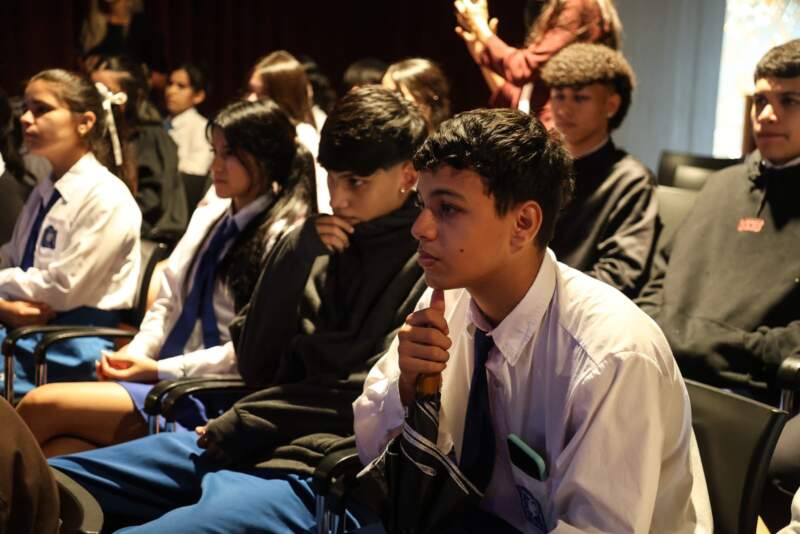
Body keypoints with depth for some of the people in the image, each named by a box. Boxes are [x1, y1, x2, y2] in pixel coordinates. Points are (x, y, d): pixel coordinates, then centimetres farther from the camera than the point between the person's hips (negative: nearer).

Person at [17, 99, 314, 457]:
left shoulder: (285, 236, -9)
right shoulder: (210, 215, 15)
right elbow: (167, 302, 16)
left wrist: (160, 369, -13)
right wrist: (135, 353, -2)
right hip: (166, 379, 6)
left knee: (42, 405, -18)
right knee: (54, 453, -18)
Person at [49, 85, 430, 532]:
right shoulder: (313, 243, 12)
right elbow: (254, 365, 9)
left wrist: (239, 425, -5)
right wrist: (299, 261, -4)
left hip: (311, 470, -7)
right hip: (239, 445, 7)